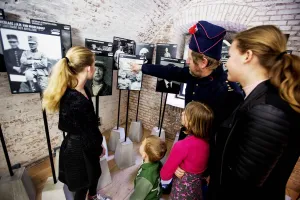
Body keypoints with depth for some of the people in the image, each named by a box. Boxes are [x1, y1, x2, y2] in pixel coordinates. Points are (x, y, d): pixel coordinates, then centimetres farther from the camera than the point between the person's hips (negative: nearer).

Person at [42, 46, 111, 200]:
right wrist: (99, 148, -7)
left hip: (89, 145, 9)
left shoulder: (82, 90, -6)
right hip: (79, 149, -9)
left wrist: (98, 143, 12)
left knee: (95, 173, 32)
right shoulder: (73, 102, -35)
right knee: (82, 184, 21)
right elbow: (82, 134, -24)